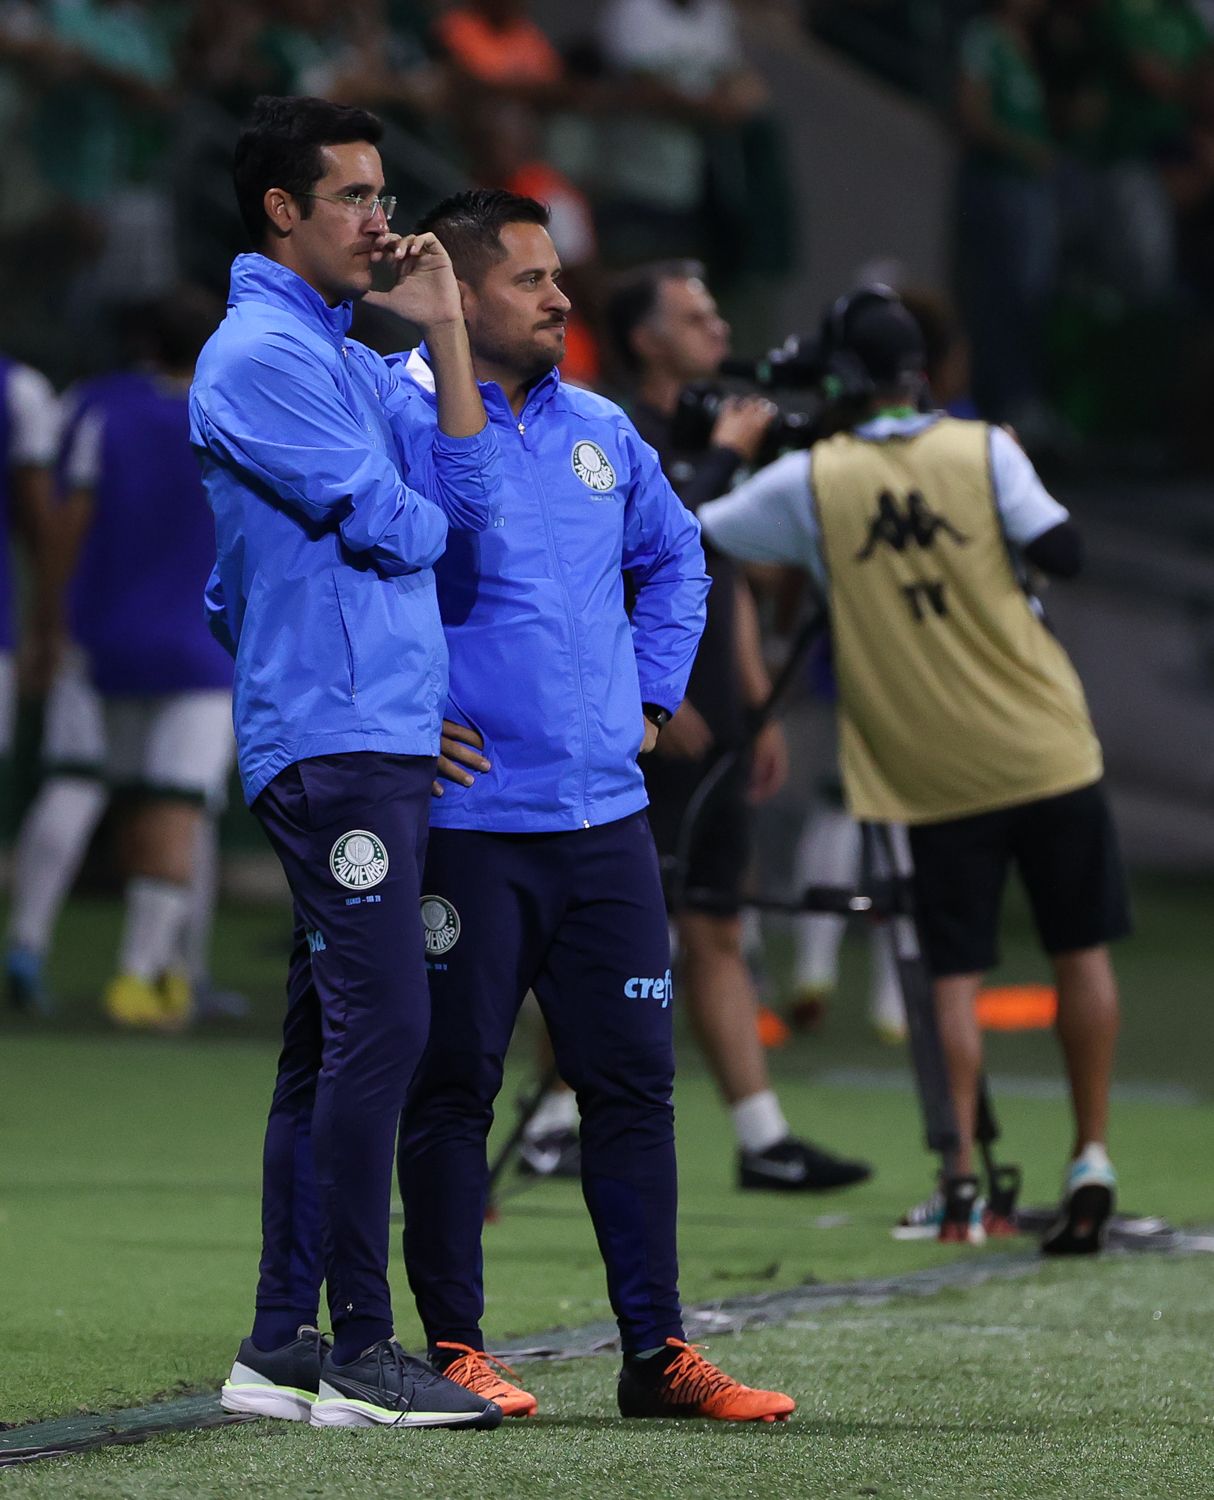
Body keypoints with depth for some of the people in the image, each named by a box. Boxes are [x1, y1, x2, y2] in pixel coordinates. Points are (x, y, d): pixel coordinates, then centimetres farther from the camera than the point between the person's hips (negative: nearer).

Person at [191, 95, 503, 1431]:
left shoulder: (343, 357, 21)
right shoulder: (261, 353, -9)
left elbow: (466, 494, 11)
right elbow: (378, 520, -14)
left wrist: (442, 327, 9)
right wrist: (424, 523, 8)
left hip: (383, 743, 10)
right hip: (332, 741, -10)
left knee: (331, 1042, 10)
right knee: (379, 1029, -14)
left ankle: (282, 1347, 13)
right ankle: (360, 1355, -14)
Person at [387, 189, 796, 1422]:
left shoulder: (597, 431, 13)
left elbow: (674, 555, 29)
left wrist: (651, 694, 18)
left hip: (604, 816, 6)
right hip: (462, 822, -6)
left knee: (633, 1081, 6)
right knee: (451, 1087, 0)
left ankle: (656, 1351, 11)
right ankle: (452, 1345, 8)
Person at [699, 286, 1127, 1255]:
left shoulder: (810, 482, -4)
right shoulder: (984, 450, -5)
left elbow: (690, 531, 4)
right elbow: (1063, 551, -8)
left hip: (932, 772, 0)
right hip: (1046, 750, 0)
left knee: (956, 973, 6)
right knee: (1082, 949, 11)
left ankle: (963, 1177, -4)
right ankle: (1091, 1160, 8)